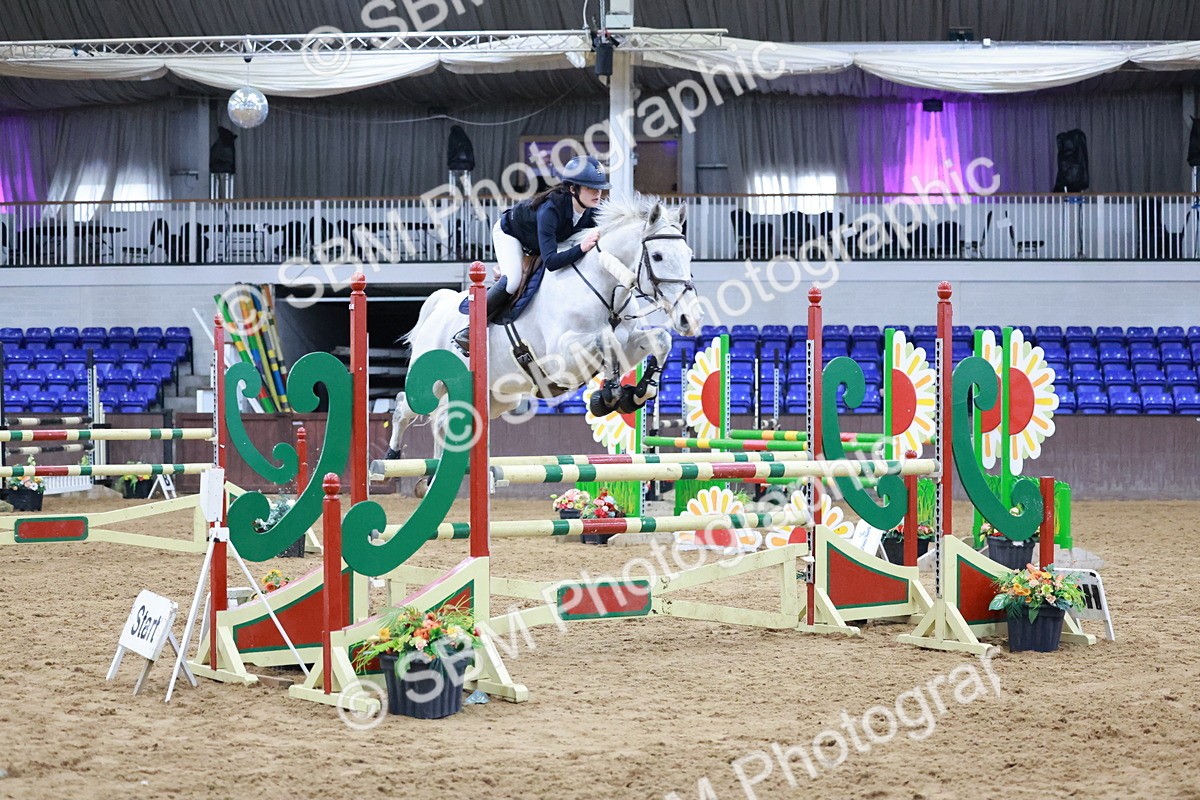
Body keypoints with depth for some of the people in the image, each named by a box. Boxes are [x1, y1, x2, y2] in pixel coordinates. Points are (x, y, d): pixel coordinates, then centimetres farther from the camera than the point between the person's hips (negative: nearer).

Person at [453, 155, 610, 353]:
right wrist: (581, 248, -61)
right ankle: (471, 329, -18)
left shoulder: (591, 213, -26)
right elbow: (550, 261, -51)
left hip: (537, 242, 8)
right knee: (512, 280, -29)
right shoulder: (550, 210, -45)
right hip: (509, 231, -8)